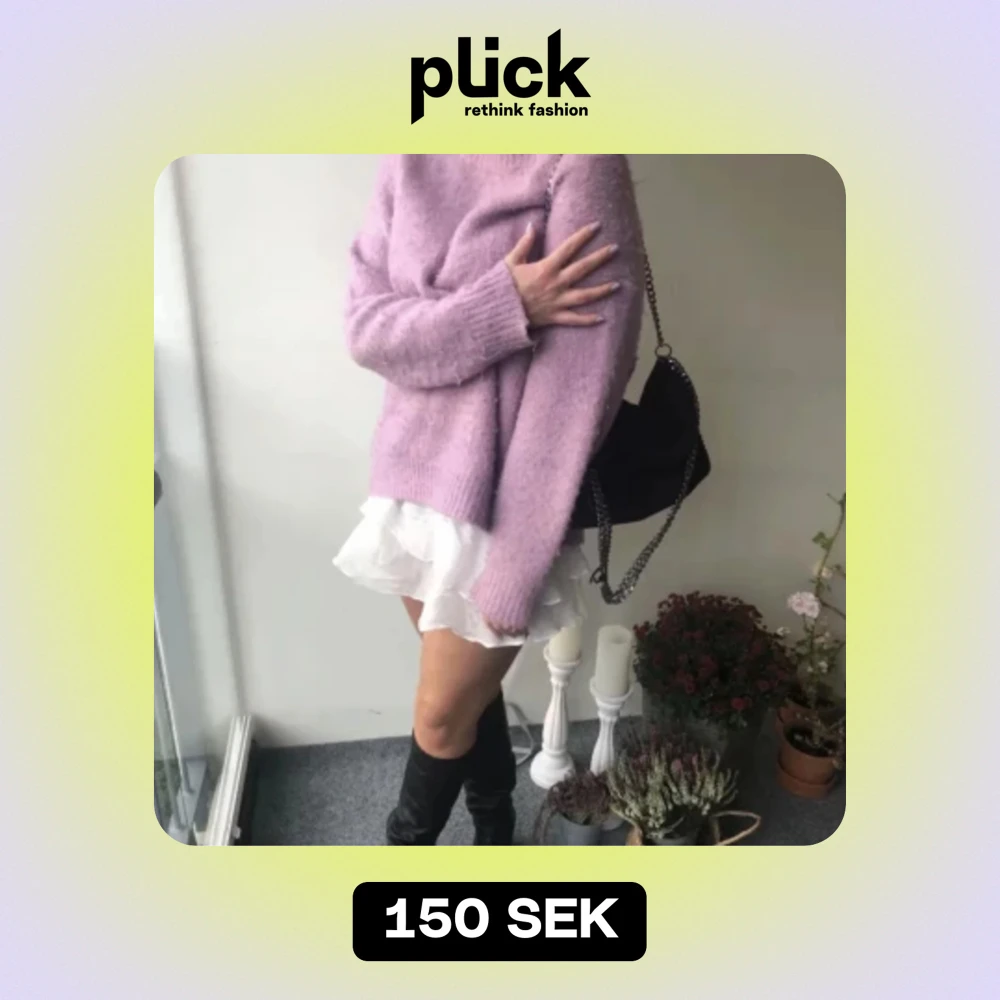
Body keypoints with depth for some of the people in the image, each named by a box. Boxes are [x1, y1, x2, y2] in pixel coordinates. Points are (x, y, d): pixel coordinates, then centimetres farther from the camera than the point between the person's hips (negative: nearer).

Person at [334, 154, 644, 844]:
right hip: (414, 476, 6)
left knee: (442, 717, 9)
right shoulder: (409, 161, 6)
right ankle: (496, 835, 48)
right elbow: (367, 327, -4)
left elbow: (577, 386, -17)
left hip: (505, 499, -5)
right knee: (469, 688, 22)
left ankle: (407, 845, 41)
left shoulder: (580, 164, -13)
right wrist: (501, 307, -21)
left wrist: (516, 565, -17)